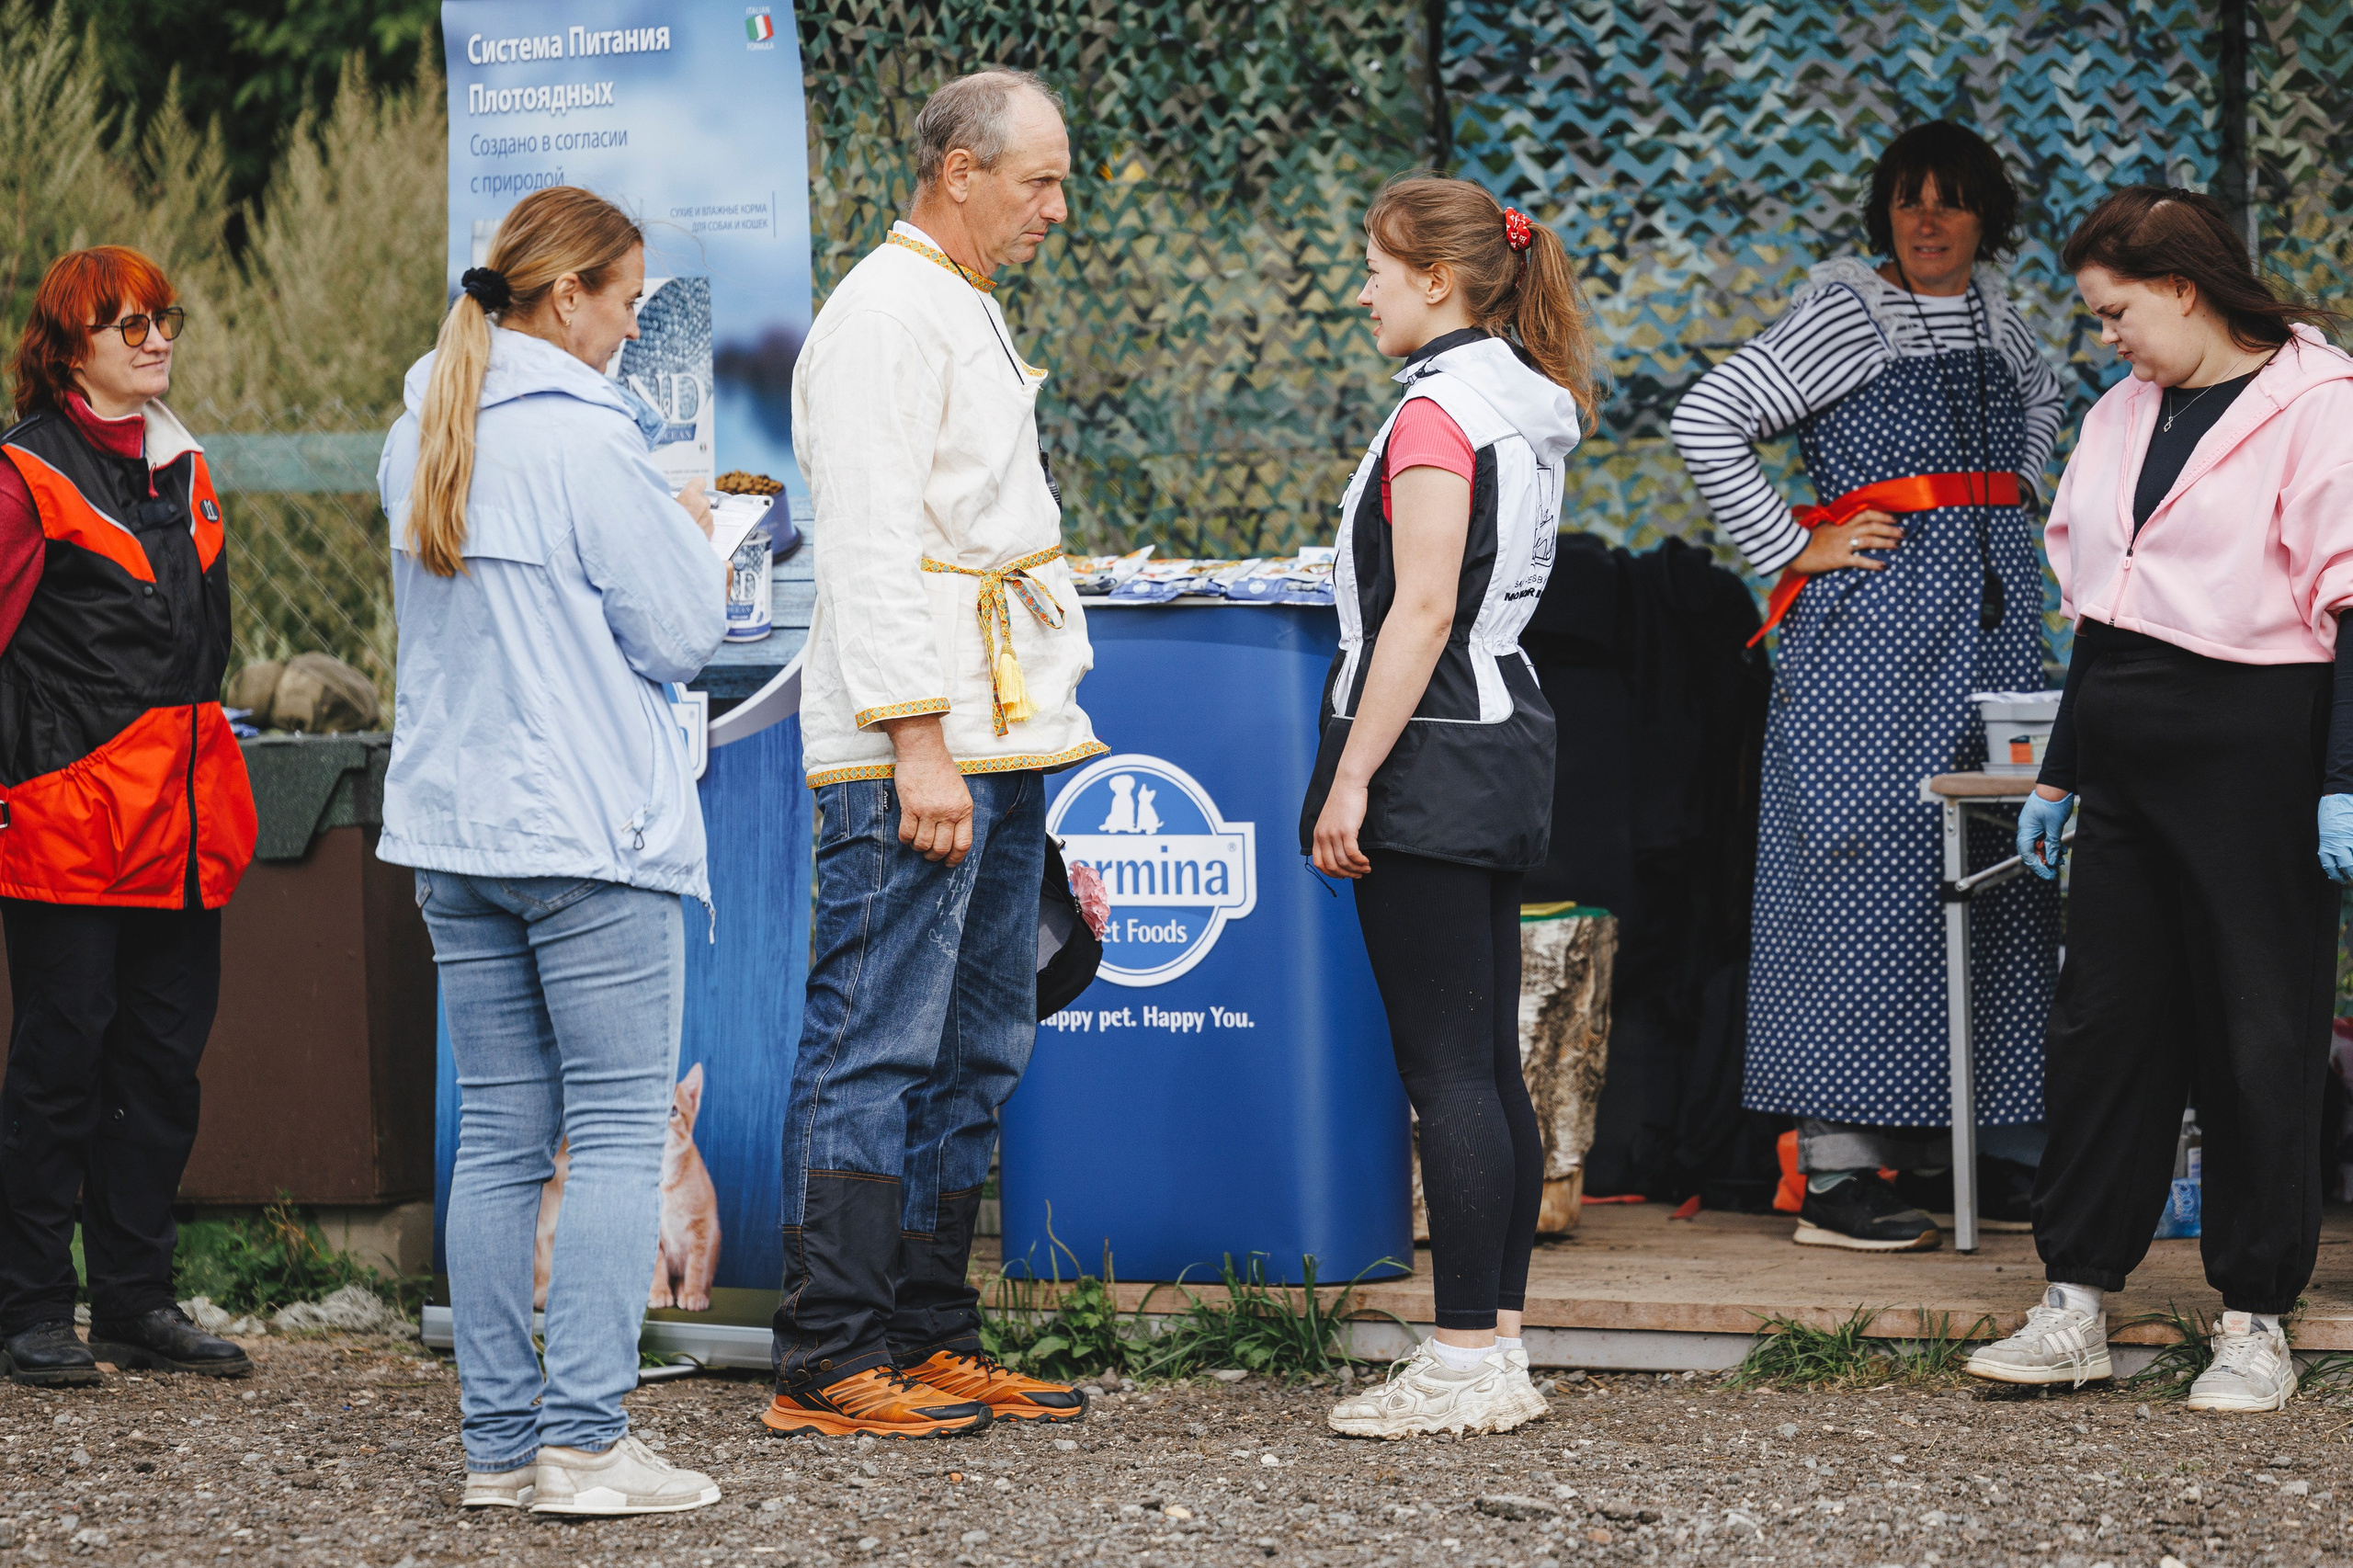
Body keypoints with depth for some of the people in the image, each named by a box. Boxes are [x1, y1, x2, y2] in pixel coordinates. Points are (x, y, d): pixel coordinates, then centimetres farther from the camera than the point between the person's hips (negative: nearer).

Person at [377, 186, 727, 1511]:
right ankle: (585, 1440, -9)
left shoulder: (419, 441, 11)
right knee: (621, 1135, -3)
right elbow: (681, 634, -10)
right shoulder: (586, 442, -13)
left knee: (498, 1139, 9)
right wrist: (694, 542, 9)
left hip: (456, 830, 7)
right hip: (592, 831, -7)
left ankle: (502, 1440, 9)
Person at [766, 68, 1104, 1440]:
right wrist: (918, 743, -23)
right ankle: (828, 1366, -7)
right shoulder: (886, 316, -11)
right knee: (875, 1054, -9)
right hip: (910, 756, -10)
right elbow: (872, 546, -18)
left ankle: (932, 1340, 18)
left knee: (976, 1055, 12)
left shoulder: (971, 312, 20)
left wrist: (1054, 719, 23)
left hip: (1000, 745, 10)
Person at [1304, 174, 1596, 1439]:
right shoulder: (1526, 407, 15)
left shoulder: (1439, 408, -14)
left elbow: (1421, 612, -20)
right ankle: (1496, 1347, 13)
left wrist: (1353, 780, -19)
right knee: (1489, 1070, 10)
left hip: (1434, 761, -10)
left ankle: (1467, 1362, -7)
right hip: (1503, 743, 10)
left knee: (1446, 1072, -8)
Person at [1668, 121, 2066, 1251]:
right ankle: (1837, 1172, -9)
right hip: (1875, 615, -7)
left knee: (1998, 871, 7)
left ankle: (1984, 1145, 15)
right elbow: (1704, 421, -11)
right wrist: (1791, 549, -11)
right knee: (1866, 861, -9)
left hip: (1995, 609, 7)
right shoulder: (1844, 314, -6)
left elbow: (2039, 401, 36)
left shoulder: (1997, 318, 13)